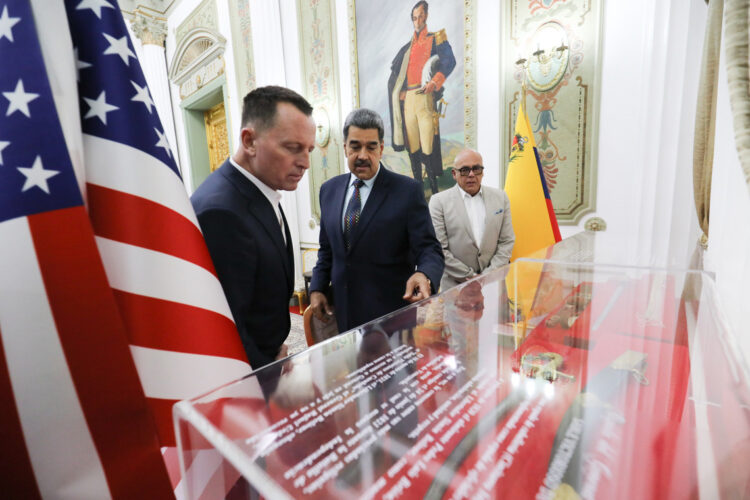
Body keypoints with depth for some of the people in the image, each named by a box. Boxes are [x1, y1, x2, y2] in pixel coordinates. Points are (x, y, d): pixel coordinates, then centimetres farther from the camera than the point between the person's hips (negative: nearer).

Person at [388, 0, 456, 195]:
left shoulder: (436, 38, 9)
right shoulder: (408, 46, 25)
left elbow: (449, 60, -7)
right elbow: (395, 71, 25)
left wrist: (434, 81, -22)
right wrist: (399, 92, 8)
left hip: (425, 97, -5)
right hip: (407, 99, 5)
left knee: (428, 147, -13)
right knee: (412, 146, 4)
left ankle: (435, 191, -7)